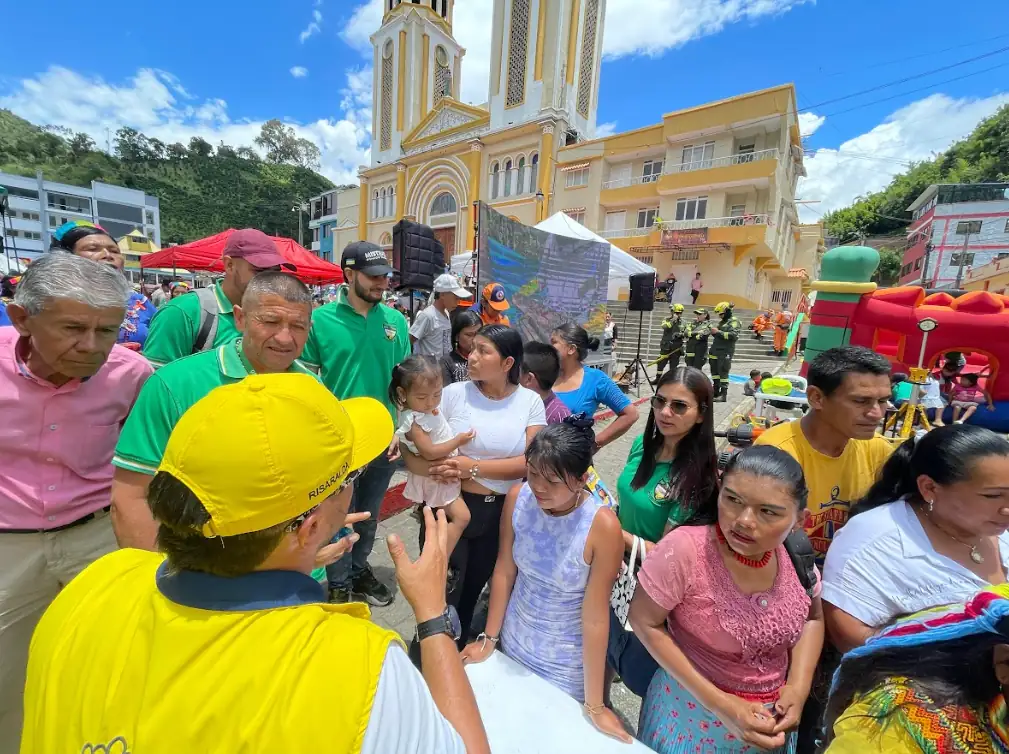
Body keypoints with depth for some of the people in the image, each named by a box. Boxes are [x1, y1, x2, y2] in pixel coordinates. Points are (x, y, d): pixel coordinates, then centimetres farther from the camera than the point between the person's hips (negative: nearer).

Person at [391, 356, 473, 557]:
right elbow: (430, 452, -30)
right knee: (461, 516, -8)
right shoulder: (413, 421, -29)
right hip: (436, 478, -9)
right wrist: (458, 441, -24)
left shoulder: (427, 407, -4)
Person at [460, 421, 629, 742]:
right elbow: (504, 571, -8)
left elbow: (595, 616, -21)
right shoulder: (518, 497, -19)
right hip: (513, 642, 4)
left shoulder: (603, 526, -30)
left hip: (567, 660, -3)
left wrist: (594, 706, -11)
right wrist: (489, 638, 2)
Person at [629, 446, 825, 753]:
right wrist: (718, 702, -20)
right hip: (692, 712, -4)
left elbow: (812, 618, 3)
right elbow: (645, 622, -20)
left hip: (771, 719, 4)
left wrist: (798, 688, -9)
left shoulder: (797, 553, -15)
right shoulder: (685, 549, -31)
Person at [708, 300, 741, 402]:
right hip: (716, 351, 8)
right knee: (714, 371, 11)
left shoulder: (734, 321, -5)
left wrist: (718, 332, -20)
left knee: (723, 373, -8)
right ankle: (716, 391, 20)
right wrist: (713, 332, 4)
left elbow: (734, 335, -19)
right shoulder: (722, 322, 20)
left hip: (725, 352, -8)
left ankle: (723, 395, -5)